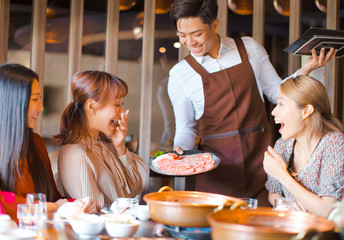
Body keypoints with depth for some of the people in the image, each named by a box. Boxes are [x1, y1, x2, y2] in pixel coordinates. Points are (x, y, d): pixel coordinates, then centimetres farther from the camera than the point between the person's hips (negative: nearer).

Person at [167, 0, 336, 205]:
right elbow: (186, 127, 7)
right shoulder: (180, 75, 0)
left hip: (260, 158, 1)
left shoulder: (250, 48, 4)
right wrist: (180, 149, -12)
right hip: (218, 167, -1)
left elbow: (277, 92, 12)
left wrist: (307, 69, -1)